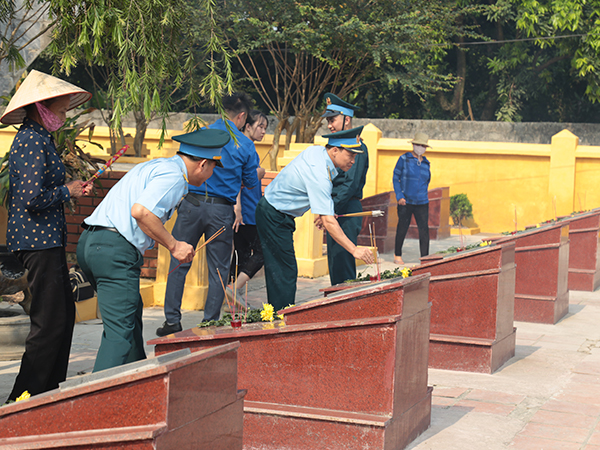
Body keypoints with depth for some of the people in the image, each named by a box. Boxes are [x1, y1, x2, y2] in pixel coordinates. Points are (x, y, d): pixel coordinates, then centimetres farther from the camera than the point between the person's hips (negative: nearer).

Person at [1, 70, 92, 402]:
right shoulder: (33, 140, -15)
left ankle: (51, 390, 22)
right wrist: (67, 191, -10)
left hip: (46, 239, 11)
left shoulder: (37, 138, 18)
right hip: (38, 240, -11)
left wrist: (71, 188, 14)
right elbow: (33, 197, -24)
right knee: (50, 321, -8)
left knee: (64, 313, 14)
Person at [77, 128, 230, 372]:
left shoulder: (154, 166, 23)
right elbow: (141, 211, -22)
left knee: (131, 315, 24)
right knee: (120, 331, -10)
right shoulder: (173, 175, -8)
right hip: (114, 250, -10)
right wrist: (173, 245, -12)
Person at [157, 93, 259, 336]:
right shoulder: (245, 145, 0)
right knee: (218, 269, 8)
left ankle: (172, 320, 8)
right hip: (222, 210, -1)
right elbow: (252, 184, 9)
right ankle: (210, 323, 9)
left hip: (191, 204, 1)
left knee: (179, 262, 9)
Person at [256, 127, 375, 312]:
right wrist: (354, 250, -32)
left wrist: (322, 211, 10)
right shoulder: (318, 175, -29)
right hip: (274, 218, -10)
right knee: (286, 272, -10)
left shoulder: (315, 150, -2)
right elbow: (328, 222, -31)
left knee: (278, 271, 11)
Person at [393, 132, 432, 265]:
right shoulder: (404, 159, -1)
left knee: (424, 229, -5)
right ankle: (398, 255, 24)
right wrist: (399, 196, -9)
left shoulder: (426, 163, 9)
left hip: (422, 203, 3)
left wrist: (423, 194, 14)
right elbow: (396, 178, -1)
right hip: (405, 202, -3)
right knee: (402, 228, 6)